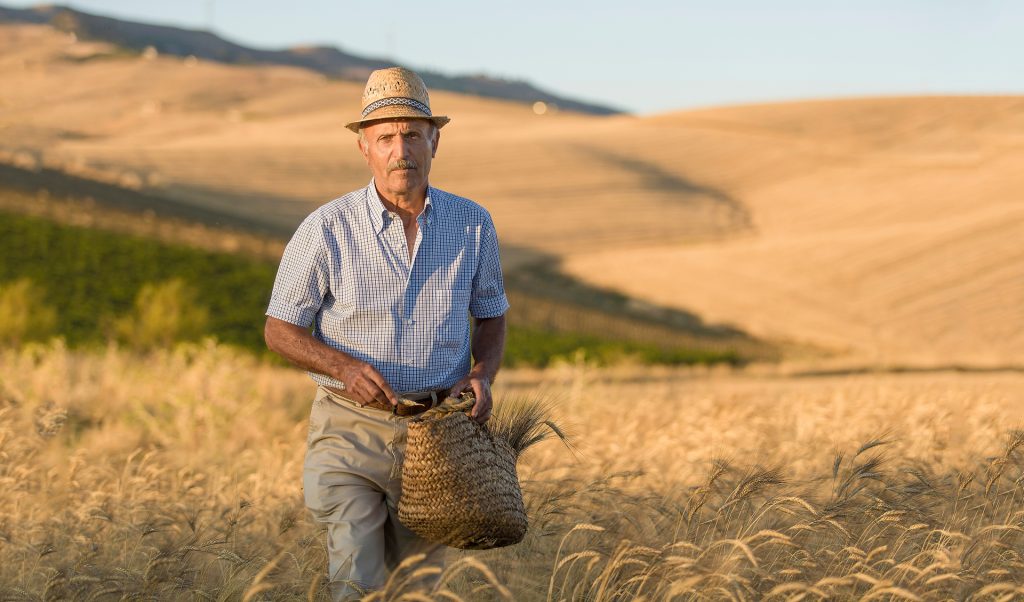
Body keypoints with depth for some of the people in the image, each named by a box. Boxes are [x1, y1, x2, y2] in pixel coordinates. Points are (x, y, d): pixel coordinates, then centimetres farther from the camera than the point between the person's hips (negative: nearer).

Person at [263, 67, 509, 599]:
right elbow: (279, 331, -2)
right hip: (353, 430, -3)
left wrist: (482, 375, -7)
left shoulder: (473, 224, -1)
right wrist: (345, 366, -21)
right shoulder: (327, 229, -10)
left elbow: (492, 316, 14)